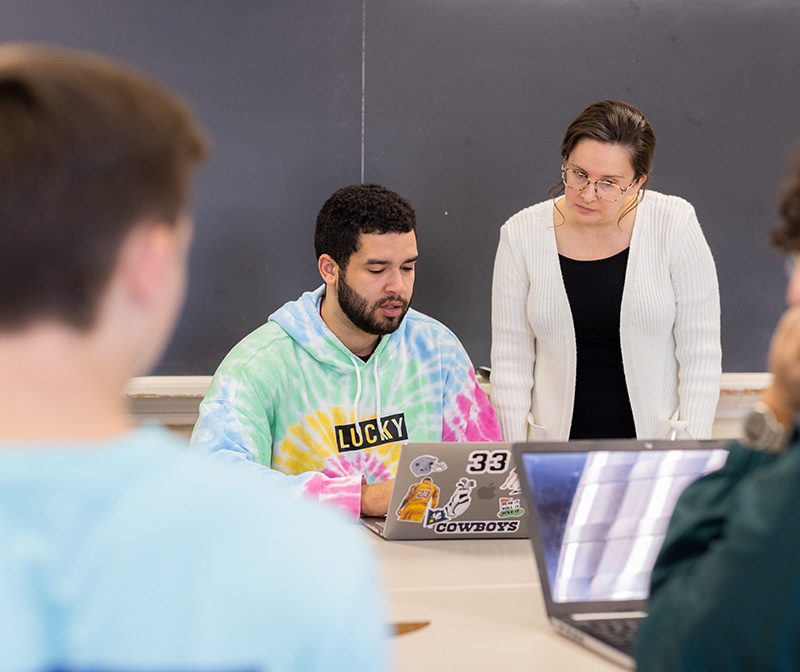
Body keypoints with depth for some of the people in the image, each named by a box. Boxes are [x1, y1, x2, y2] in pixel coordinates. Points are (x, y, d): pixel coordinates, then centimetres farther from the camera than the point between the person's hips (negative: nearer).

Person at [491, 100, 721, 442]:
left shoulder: (675, 225, -6)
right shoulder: (522, 235, -3)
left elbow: (700, 353, -3)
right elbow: (510, 362, 0)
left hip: (657, 440, 0)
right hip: (556, 446, 0)